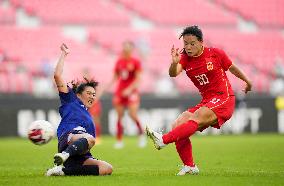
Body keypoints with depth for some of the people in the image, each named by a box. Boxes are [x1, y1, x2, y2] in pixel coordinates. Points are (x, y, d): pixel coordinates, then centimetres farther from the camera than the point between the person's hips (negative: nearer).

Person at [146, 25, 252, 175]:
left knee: (195, 119, -29)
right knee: (178, 125, -10)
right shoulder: (185, 58, 3)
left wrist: (247, 81, 27)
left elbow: (232, 68, 13)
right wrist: (174, 63, -40)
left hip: (224, 99, -5)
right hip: (206, 102, 6)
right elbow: (173, 74, -18)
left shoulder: (215, 53, -4)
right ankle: (189, 166, -3)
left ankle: (163, 140, -42)